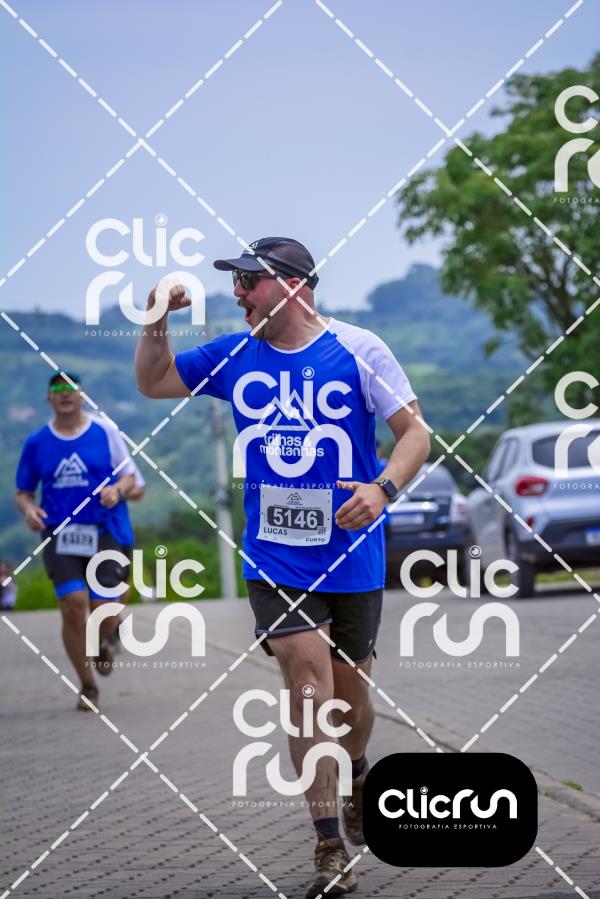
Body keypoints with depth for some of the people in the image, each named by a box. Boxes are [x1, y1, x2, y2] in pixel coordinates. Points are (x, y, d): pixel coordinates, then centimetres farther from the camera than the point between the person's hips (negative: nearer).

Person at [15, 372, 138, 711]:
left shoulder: (105, 432, 4)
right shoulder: (37, 443, 8)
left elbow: (130, 478, 9)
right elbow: (24, 492, 16)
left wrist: (117, 489, -14)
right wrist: (29, 509, -7)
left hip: (105, 533, -1)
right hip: (60, 535, 1)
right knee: (73, 604, -15)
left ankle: (102, 644, 33)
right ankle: (88, 686, 2)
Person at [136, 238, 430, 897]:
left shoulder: (357, 350, -5)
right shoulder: (235, 356, 5)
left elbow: (415, 431, -4)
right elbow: (153, 383, 16)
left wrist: (384, 487, -22)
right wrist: (157, 320, -2)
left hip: (352, 556, -1)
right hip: (273, 561, 1)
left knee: (349, 689, 11)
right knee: (306, 675, -17)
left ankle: (357, 776, 47)